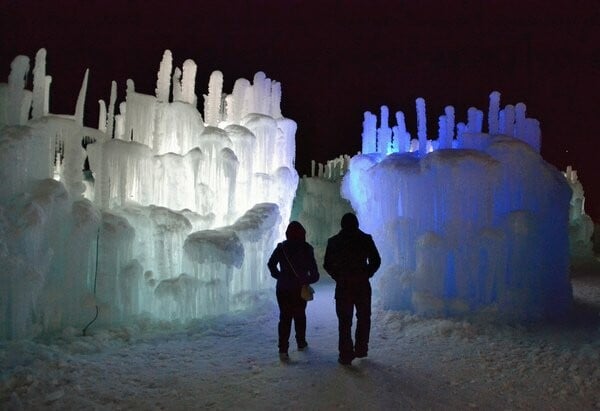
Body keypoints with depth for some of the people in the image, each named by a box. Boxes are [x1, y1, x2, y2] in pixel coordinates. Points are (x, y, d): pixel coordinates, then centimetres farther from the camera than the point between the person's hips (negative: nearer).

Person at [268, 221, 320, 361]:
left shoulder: (281, 247, -2)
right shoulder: (306, 248, -7)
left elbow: (271, 264, 3)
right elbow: (314, 271, -7)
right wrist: (309, 280, 11)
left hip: (283, 288, 1)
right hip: (300, 289, -1)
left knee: (285, 317, 0)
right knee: (300, 315, 17)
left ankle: (283, 349, -9)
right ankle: (301, 342, 29)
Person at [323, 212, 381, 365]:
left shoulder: (333, 241, 1)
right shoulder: (366, 239, -1)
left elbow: (327, 265, 2)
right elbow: (376, 261, -1)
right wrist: (367, 274, 11)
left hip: (343, 286, 0)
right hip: (362, 285, 0)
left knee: (344, 321, 5)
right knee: (363, 318, 18)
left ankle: (346, 355, 4)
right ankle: (361, 349, 19)